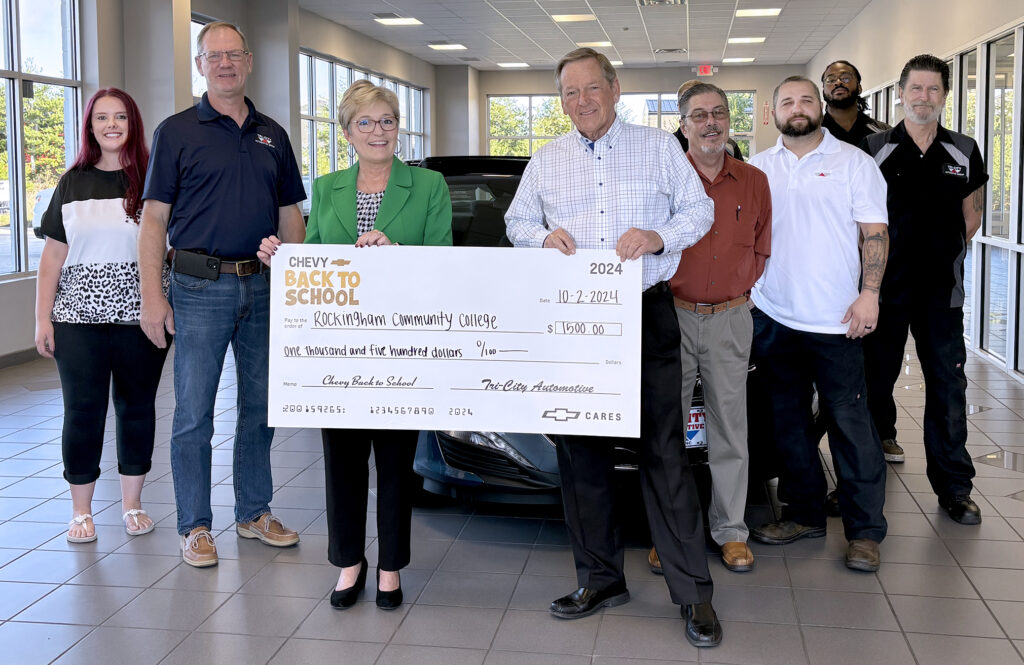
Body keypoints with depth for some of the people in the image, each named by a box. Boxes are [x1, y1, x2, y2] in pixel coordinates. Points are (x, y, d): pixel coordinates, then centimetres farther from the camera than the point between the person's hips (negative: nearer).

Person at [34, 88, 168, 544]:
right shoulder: (72, 183, 7)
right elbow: (53, 256, 7)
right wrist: (42, 318, 2)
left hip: (140, 316, -1)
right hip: (79, 318, 1)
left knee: (137, 407, 7)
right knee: (82, 411, 2)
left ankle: (132, 504, 22)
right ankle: (81, 511, 16)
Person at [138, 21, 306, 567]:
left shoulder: (272, 136, 13)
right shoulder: (177, 132, 1)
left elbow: (290, 216, 16)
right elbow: (154, 219, -4)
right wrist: (151, 296, -12)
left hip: (263, 286, 4)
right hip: (200, 289, -4)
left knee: (260, 407, 11)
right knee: (194, 414, 0)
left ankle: (254, 512, 25)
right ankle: (195, 527, 11)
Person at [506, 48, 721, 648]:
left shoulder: (660, 147, 7)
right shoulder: (546, 161, 15)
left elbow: (700, 210, 8)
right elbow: (517, 221, 20)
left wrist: (659, 237, -11)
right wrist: (543, 235, -2)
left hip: (648, 316, -3)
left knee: (665, 452, -4)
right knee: (581, 452, 7)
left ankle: (694, 592, 3)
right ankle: (600, 579, 20)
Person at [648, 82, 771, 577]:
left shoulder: (754, 182, 8)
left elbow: (762, 250, 13)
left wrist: (738, 289, 3)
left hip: (730, 319, 2)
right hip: (672, 317, -1)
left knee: (730, 429, 6)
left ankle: (730, 531, 17)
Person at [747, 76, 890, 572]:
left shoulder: (853, 163, 1)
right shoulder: (758, 169, 11)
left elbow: (875, 232, -2)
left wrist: (869, 293, -12)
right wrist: (740, 291, 6)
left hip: (835, 320, -4)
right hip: (773, 315, 4)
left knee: (850, 423, -3)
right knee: (788, 419, 12)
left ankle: (865, 530, 4)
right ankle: (804, 513, 25)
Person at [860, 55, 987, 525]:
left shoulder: (964, 152, 6)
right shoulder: (875, 149, 0)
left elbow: (971, 216, 15)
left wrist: (945, 253, 7)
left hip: (942, 289, 1)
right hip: (885, 286, -1)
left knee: (948, 385, 3)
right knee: (876, 378, 7)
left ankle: (954, 487, 11)